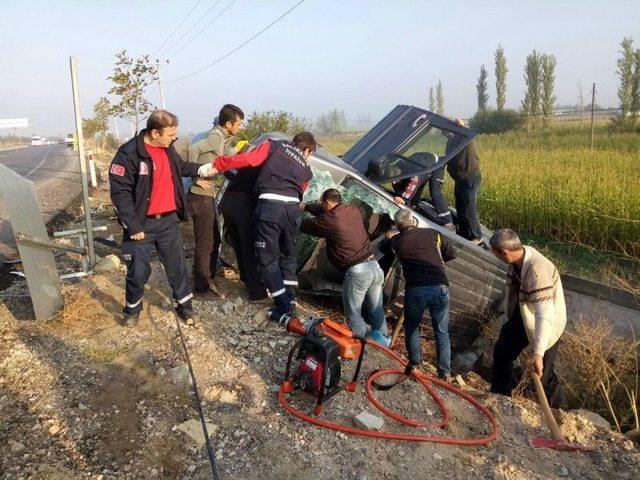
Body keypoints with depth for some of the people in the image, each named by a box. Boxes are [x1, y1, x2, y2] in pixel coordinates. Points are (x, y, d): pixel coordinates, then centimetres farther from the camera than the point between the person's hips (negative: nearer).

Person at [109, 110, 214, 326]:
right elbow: (119, 192, -19)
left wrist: (201, 169, 11)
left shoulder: (167, 148, 3)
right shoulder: (129, 154, -19)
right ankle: (132, 309, 28)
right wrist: (133, 225, -20)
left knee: (177, 265, 12)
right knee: (138, 270, 6)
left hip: (168, 220, 6)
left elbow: (180, 166, 25)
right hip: (142, 224, -5)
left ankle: (184, 305, 27)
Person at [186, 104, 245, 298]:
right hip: (201, 197, -10)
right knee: (205, 244, -1)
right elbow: (193, 149, -32)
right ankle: (203, 285, 11)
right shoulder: (215, 137, -16)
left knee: (214, 240, 18)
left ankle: (207, 280, 30)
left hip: (207, 196, 10)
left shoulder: (221, 139, 13)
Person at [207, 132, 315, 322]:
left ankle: (283, 309, 8)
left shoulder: (274, 146, 14)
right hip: (293, 208, 4)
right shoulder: (306, 169, 24)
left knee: (268, 258, 6)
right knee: (288, 256, 23)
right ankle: (289, 302, 25)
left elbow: (248, 159, 1)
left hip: (270, 205, -4)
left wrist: (216, 165, 5)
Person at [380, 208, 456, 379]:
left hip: (415, 290, -1)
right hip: (440, 288, 1)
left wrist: (389, 238, 50)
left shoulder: (397, 241, 10)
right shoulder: (433, 234, 11)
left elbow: (383, 248, 31)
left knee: (411, 327, 24)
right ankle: (445, 371, 22)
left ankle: (414, 363, 29)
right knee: (442, 332, 17)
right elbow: (451, 253, 21)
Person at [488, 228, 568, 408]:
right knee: (501, 352, 17)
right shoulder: (518, 256, -13)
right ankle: (499, 397, 40)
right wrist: (508, 317, 20)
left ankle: (559, 409, 33)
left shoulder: (538, 272, -39)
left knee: (542, 373, 3)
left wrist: (538, 353, -47)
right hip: (521, 317, 8)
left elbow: (545, 315, -43)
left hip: (546, 326, -8)